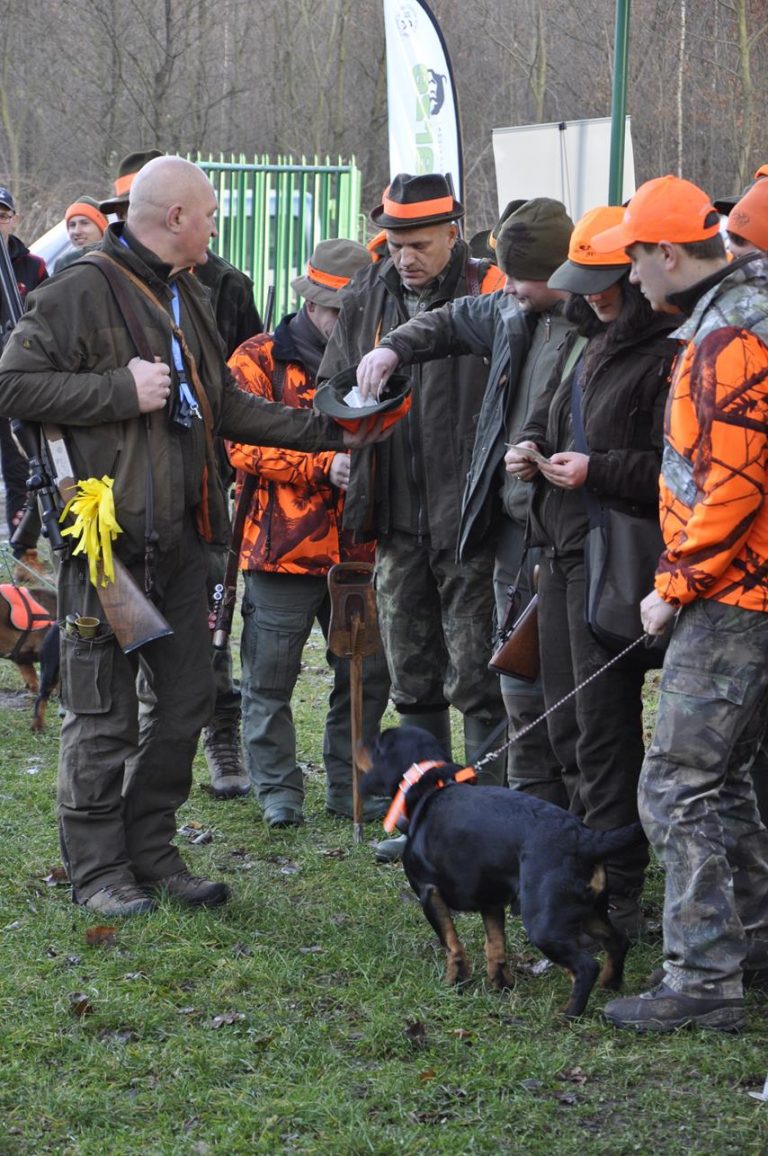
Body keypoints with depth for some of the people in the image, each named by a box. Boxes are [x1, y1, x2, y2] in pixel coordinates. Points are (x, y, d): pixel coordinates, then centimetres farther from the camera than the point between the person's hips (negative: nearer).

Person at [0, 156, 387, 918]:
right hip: (106, 538, -8)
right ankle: (96, 868, 11)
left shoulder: (187, 298, 18)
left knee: (185, 699, 12)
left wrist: (328, 433, 19)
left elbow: (226, 406, 24)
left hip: (177, 539, 9)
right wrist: (123, 390, -17)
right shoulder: (83, 291, -10)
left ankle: (150, 854, 24)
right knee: (104, 713, -1)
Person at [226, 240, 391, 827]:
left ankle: (349, 784, 20)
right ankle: (279, 789, 14)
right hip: (283, 545, -4)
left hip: (357, 546, 4)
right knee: (272, 675, 1)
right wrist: (325, 467, -19)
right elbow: (244, 444, -11)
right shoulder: (261, 359, -1)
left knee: (368, 672, 7)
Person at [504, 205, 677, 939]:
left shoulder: (669, 356, -15)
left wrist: (596, 471, -22)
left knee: (604, 727, -7)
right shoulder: (586, 340, 15)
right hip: (561, 548, 9)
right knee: (566, 725, 15)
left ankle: (619, 896, 0)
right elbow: (546, 411, 27)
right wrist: (530, 446, 6)